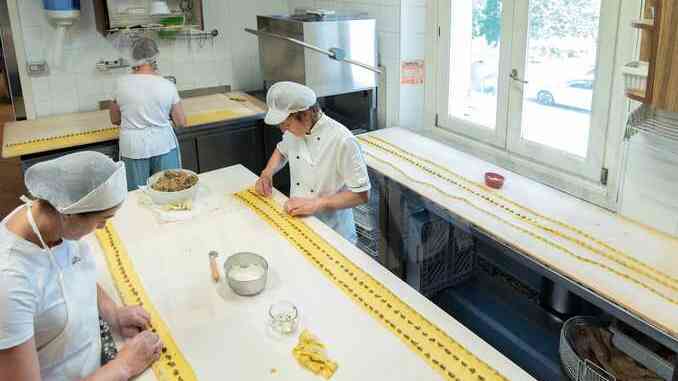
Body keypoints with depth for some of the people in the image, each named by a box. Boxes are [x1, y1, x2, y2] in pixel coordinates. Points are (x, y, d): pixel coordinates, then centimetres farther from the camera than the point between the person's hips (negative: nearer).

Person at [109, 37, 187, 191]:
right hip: (163, 146, 0)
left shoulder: (122, 83, -4)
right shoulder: (167, 86, -7)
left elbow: (115, 120, 7)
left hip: (133, 149, 1)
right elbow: (181, 122, -2)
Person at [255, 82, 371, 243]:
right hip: (298, 224, 5)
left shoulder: (342, 140, -25)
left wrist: (315, 203, -25)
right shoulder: (296, 129, -4)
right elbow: (282, 151, 19)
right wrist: (267, 174, 1)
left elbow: (362, 194, -20)